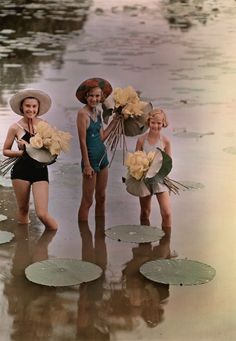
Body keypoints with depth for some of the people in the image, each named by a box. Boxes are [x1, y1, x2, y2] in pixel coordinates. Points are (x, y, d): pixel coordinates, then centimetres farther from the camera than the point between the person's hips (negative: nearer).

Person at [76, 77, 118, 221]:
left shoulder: (98, 112, 9)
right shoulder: (83, 113, -14)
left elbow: (102, 137, 10)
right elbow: (82, 141, -16)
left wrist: (115, 120, 13)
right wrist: (87, 165, -18)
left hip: (102, 156, 8)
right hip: (91, 157, -8)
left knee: (101, 198, 14)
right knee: (87, 201, -3)